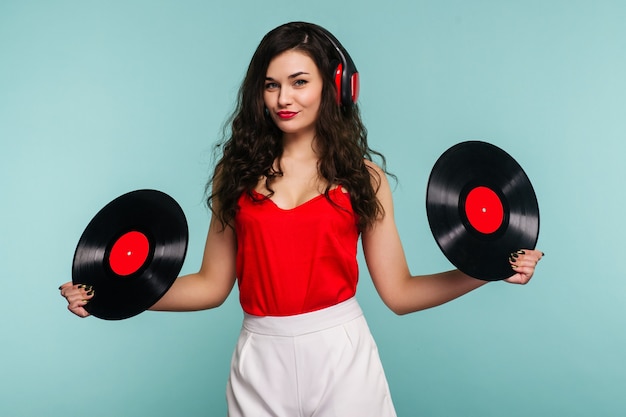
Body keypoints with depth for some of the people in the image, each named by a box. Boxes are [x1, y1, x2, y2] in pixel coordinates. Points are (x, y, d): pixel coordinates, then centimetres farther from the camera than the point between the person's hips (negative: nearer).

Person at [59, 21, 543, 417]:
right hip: (261, 362, 2)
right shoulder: (236, 172, 3)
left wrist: (487, 271, -12)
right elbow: (213, 285, 2)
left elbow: (398, 291, -2)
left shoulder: (363, 174, 1)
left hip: (341, 354, -1)